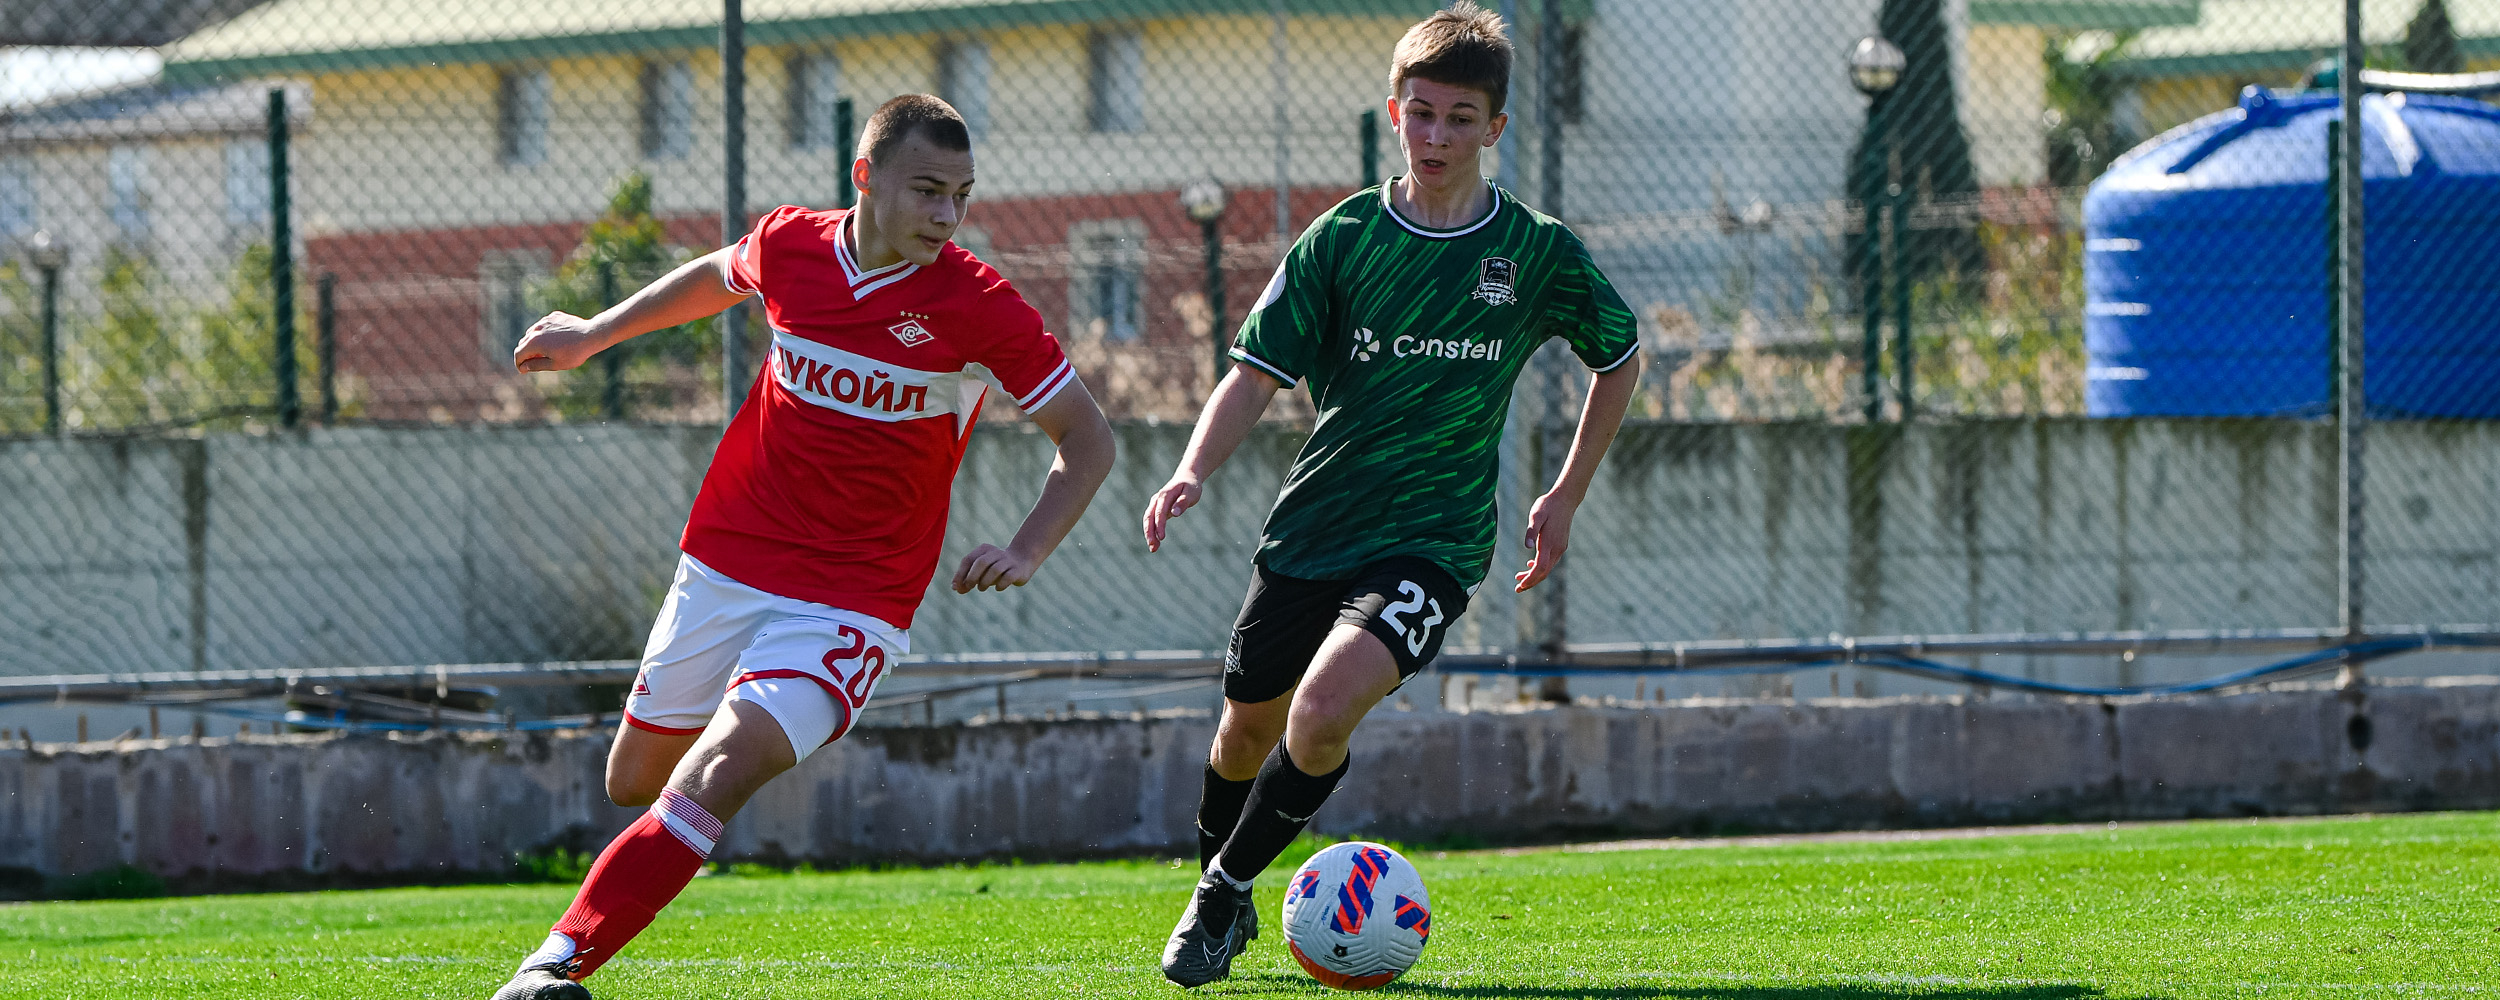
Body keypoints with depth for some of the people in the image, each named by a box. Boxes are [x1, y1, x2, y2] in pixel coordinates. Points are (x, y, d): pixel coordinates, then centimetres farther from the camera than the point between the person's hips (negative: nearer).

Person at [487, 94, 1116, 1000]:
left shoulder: (976, 307, -13)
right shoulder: (790, 246, -3)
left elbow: (1088, 439, -5)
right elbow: (719, 277, 23)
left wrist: (1025, 554, -19)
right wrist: (595, 333, 29)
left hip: (852, 601, -4)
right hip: (725, 564, 4)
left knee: (721, 773, -24)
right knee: (635, 780, 13)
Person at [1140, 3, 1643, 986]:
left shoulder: (1537, 253, -2)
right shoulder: (1342, 238, -1)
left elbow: (1619, 359, 15)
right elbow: (1257, 373, -3)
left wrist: (1566, 497, 14)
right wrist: (1193, 472, -20)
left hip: (1433, 537, -2)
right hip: (1311, 526, 2)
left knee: (1325, 705, -25)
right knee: (1248, 726, 12)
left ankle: (1224, 890, -4)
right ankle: (1218, 902, 40)